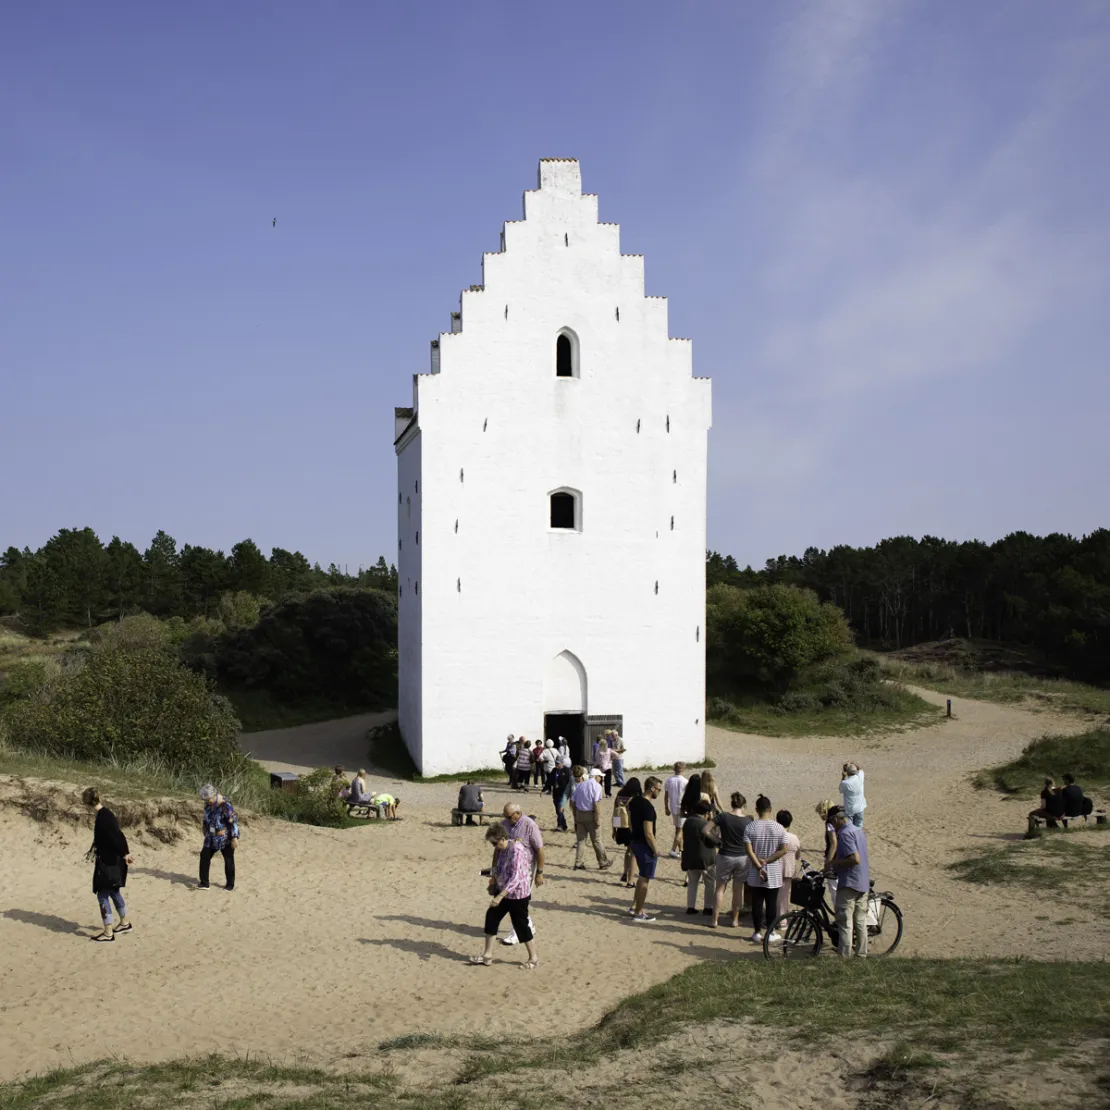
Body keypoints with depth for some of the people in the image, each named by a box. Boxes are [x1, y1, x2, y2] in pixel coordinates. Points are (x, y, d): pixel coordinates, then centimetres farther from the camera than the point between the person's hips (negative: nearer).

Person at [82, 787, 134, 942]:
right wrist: (93, 849, 36)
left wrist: (125, 853, -24)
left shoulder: (103, 816, -22)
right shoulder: (103, 814, 8)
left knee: (103, 894, -4)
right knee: (113, 892, 21)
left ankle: (108, 933, 0)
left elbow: (116, 836, -25)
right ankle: (125, 923, 34)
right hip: (109, 859, 10)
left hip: (110, 861, -10)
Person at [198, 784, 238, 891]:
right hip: (212, 838, 7)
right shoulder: (208, 804, 1)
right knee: (204, 856, 1)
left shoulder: (225, 805, -22)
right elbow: (206, 819, 16)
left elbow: (233, 821, -21)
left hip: (225, 839, -7)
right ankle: (204, 883, 8)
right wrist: (206, 833, 22)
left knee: (228, 860, 5)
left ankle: (230, 884, 18)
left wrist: (235, 837, -22)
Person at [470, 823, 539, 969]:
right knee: (491, 917, 8)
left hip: (517, 894, -9)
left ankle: (534, 959, 18)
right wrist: (494, 877, 8)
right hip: (503, 891, 9)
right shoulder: (501, 849, 3)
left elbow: (516, 878, -30)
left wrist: (500, 896, -33)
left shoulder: (516, 851, -26)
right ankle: (487, 955, 17)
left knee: (521, 925, 1)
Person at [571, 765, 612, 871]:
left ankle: (579, 863, 7)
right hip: (590, 815, -5)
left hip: (579, 814, 5)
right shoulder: (596, 786, -11)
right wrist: (598, 818, -15)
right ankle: (603, 863, 15)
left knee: (580, 840, 10)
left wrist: (575, 817, 15)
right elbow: (596, 803, -18)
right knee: (596, 840, 5)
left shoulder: (579, 786, 7)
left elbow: (573, 802, 8)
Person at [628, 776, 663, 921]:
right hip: (645, 846, -9)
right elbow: (648, 833, -24)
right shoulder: (648, 807, -24)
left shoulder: (634, 802, 4)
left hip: (635, 842, 9)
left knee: (643, 876, 22)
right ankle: (638, 913, 8)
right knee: (644, 879, 2)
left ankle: (635, 906, 27)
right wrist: (655, 850, -14)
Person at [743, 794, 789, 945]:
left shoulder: (750, 827, -7)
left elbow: (748, 850, -13)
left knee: (757, 903, 8)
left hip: (755, 874, 0)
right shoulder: (779, 828, -6)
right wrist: (766, 861, -8)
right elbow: (783, 850, -8)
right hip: (774, 874, 0)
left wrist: (759, 866, -12)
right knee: (771, 903, 8)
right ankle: (770, 934, 10)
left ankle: (757, 933, 14)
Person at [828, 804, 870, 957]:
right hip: (864, 883, 9)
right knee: (861, 921, 13)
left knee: (845, 922, -5)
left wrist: (835, 862, -13)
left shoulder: (845, 833, -17)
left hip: (849, 883, -9)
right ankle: (861, 953, 19)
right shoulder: (859, 830, 13)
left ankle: (844, 955, -5)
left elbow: (855, 859, -25)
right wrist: (836, 861, 17)